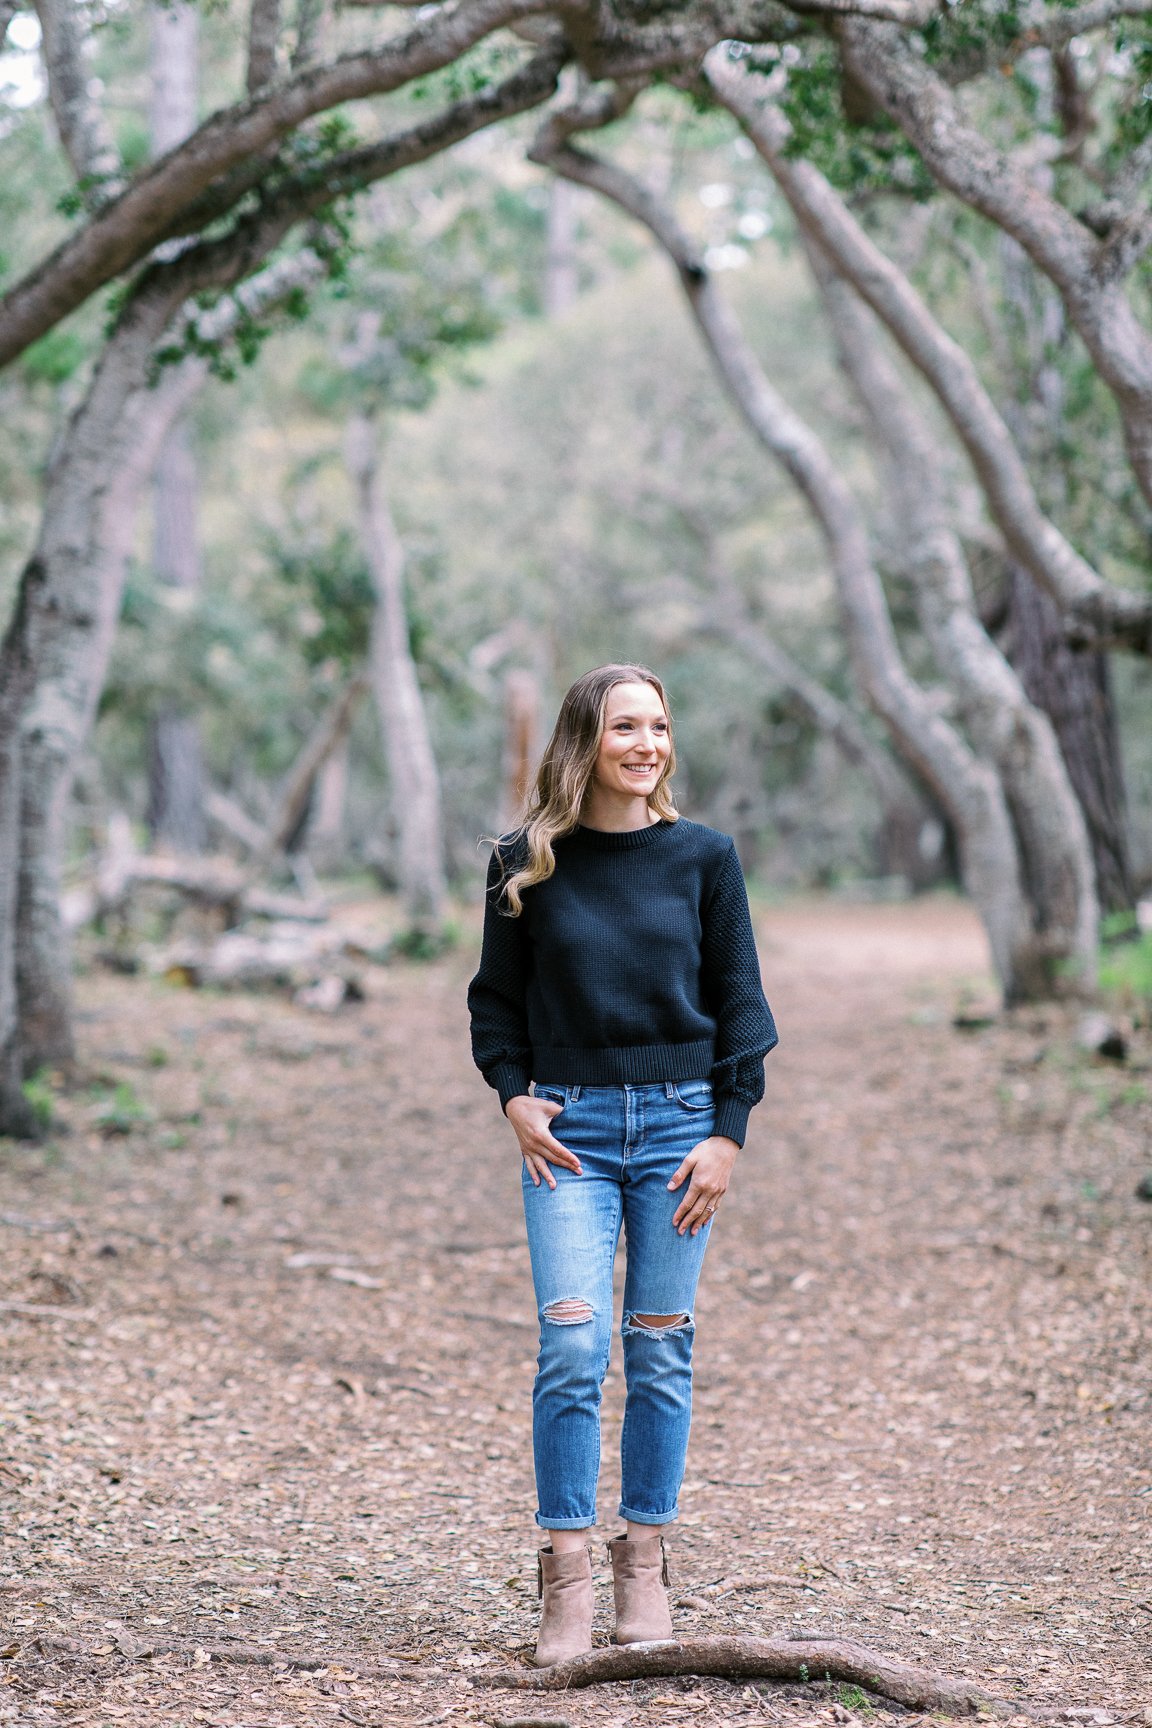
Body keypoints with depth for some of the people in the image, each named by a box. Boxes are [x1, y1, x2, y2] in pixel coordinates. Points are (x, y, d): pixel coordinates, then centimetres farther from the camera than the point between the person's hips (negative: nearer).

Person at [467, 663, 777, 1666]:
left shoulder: (703, 857, 3)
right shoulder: (529, 862, 2)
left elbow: (740, 1003, 6)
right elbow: (495, 997, 11)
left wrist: (729, 1131, -1)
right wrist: (514, 1096, -3)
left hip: (680, 1121, 1)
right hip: (569, 1129, -1)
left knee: (661, 1351, 5)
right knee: (573, 1347, -10)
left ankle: (644, 1563, 15)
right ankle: (567, 1581, -5)